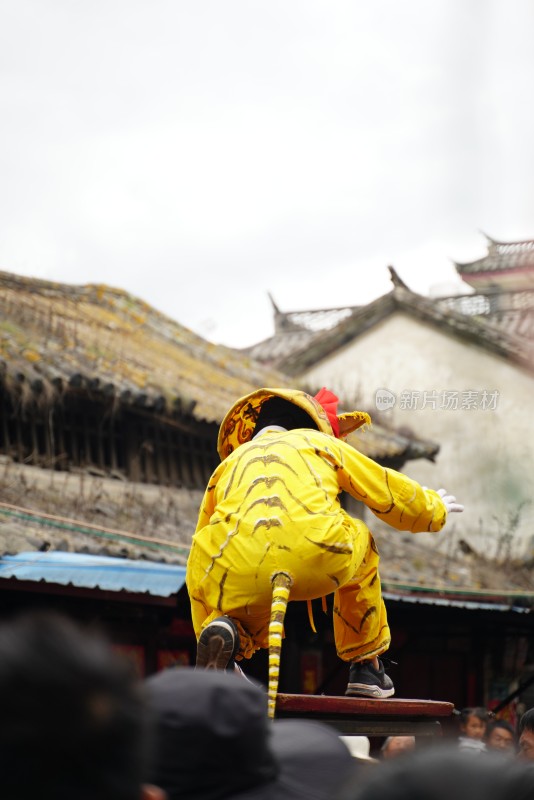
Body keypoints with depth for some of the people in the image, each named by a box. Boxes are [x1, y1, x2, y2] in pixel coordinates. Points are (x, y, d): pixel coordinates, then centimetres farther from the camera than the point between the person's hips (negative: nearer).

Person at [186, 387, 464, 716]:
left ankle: (227, 631, -1)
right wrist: (434, 506, 60)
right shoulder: (320, 443, 31)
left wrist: (205, 633, 48)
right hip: (316, 559, -1)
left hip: (239, 572, 1)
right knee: (359, 540, 34)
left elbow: (202, 561, 39)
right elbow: (389, 491, 37)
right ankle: (366, 666, 38)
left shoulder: (231, 462, 36)